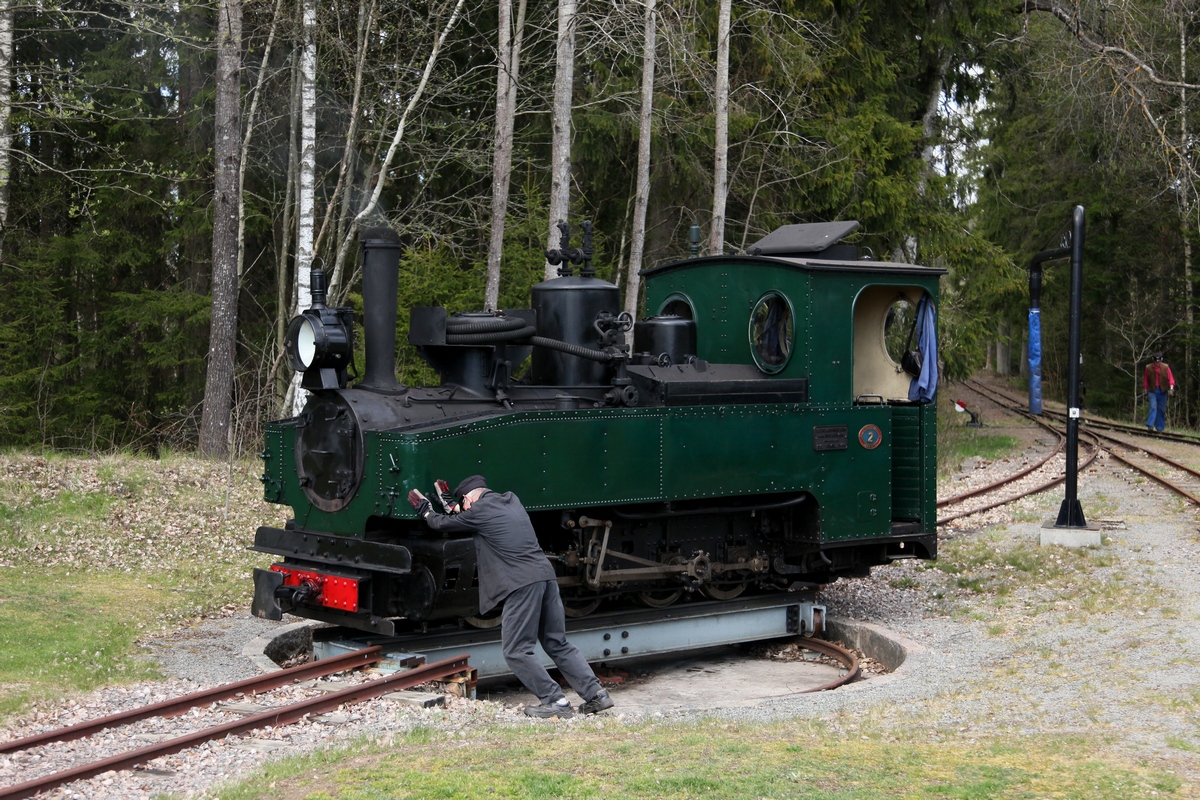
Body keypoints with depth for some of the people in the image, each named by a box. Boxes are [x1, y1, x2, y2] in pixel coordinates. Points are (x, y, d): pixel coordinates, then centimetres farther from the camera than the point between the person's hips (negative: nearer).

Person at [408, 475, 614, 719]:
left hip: (522, 584, -8)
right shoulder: (510, 500, 20)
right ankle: (596, 694, 8)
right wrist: (451, 507, 42)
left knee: (516, 651, 0)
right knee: (557, 644, 14)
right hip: (546, 577, 8)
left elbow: (444, 525, 13)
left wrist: (427, 513, 32)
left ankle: (555, 702, -4)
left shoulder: (480, 510, -2)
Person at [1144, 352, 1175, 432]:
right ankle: (1150, 425, -20)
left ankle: (1160, 427, 13)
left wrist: (1171, 388, -21)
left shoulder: (1165, 368, -1)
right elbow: (1145, 380, 6)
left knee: (1161, 409, 5)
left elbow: (1171, 378, -4)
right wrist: (1146, 392, 6)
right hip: (1152, 391, -1)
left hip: (1163, 391, 1)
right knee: (1153, 407, -17)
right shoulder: (1148, 368, 0)